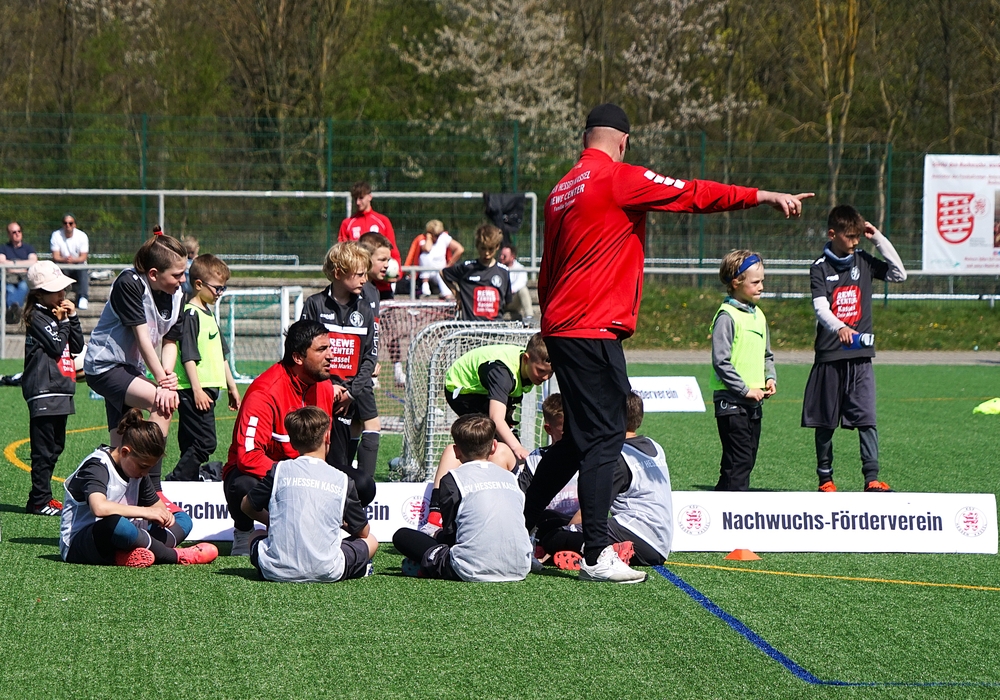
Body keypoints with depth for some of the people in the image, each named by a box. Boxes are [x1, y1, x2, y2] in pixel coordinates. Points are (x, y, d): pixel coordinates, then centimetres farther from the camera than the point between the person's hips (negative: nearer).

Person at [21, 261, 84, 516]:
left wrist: (72, 318, 4)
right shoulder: (37, 317, -9)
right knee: (44, 449, -9)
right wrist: (64, 321, -5)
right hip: (44, 392, -9)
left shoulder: (57, 315, 18)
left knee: (56, 446, 13)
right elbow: (57, 346, -17)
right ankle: (40, 501, -7)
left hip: (60, 392, 9)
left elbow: (77, 346, 14)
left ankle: (41, 496, 19)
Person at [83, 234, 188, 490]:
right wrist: (162, 381, -23)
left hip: (131, 369, 9)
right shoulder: (129, 283, -21)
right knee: (164, 402, -27)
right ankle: (153, 491, -25)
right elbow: (142, 336, -23)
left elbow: (170, 342, 1)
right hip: (103, 366, -8)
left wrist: (168, 378, -18)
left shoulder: (176, 295, 1)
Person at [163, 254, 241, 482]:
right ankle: (175, 483, -11)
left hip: (208, 389, 9)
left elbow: (220, 354, 26)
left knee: (192, 445, 9)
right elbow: (188, 356, -17)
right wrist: (197, 390, -20)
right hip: (195, 390, -9)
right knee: (205, 443, -13)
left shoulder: (209, 314, 18)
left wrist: (231, 386, 27)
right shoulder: (191, 314, -12)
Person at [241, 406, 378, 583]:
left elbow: (247, 506, 17)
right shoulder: (343, 480, 4)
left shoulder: (279, 471, 3)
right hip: (326, 573, 0)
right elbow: (363, 532, 15)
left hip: (277, 572, 0)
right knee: (370, 541, 25)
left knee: (256, 540, 33)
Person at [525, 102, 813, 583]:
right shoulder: (618, 178, -8)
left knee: (581, 437, 18)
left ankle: (519, 527, 24)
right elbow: (691, 195, -12)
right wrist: (761, 196, -10)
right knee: (604, 436, -9)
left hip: (560, 327, 9)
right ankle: (597, 554, -12)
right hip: (594, 329, -9)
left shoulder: (563, 190, 17)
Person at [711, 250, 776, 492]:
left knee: (747, 460, 10)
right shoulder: (727, 317, -11)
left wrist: (770, 379, 6)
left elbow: (767, 354, 24)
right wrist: (745, 389, -17)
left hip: (754, 402, 8)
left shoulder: (758, 315, 14)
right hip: (731, 401, -8)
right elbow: (721, 361, -17)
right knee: (738, 462, -10)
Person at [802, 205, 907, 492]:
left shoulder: (863, 261, 9)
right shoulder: (820, 268, -2)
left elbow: (899, 274, 7)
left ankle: (872, 479, -12)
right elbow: (820, 307, -15)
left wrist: (878, 239, 2)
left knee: (866, 418, -9)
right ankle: (825, 477, 17)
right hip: (829, 353, -2)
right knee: (825, 421, 6)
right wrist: (839, 328, -35)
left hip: (861, 353, 2)